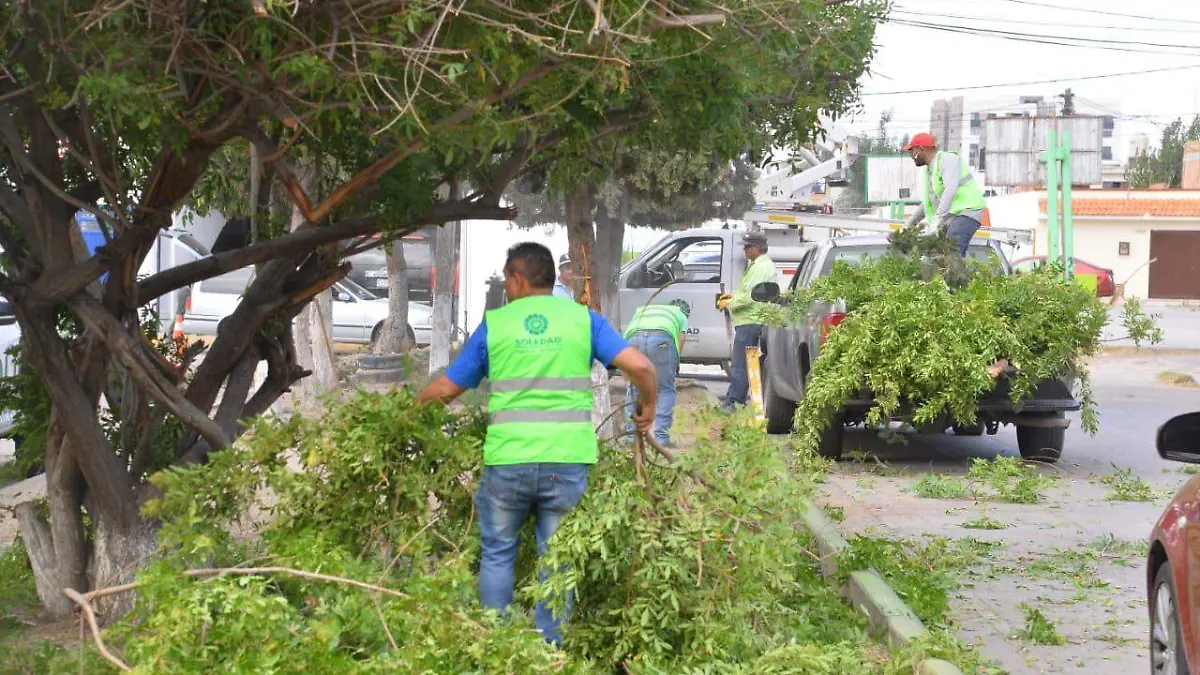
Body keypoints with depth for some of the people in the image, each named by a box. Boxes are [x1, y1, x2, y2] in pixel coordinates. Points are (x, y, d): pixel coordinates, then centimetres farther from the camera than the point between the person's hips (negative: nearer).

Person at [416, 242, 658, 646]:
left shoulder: (493, 324, 5)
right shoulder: (582, 318, 5)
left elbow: (446, 389, 9)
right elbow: (638, 365, -4)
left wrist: (416, 404, 29)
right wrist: (649, 408, 14)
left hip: (507, 459, 0)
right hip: (567, 461, 1)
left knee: (497, 554, 15)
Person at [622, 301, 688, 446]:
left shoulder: (641, 311, 41)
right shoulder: (681, 315, 34)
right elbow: (679, 343, 23)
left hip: (635, 338, 2)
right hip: (662, 339, -2)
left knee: (633, 388, 19)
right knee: (666, 389, 13)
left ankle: (631, 433, 18)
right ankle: (661, 436, 6)